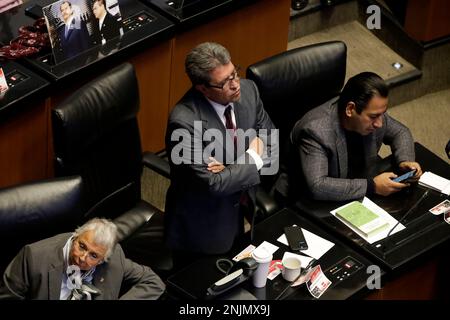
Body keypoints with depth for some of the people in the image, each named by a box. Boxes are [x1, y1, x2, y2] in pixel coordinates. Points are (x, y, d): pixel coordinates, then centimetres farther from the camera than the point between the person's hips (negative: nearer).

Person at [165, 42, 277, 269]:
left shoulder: (247, 90, -11)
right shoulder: (184, 121, -31)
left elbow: (272, 144, -4)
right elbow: (214, 184, -28)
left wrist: (232, 169, -20)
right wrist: (253, 158, -17)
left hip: (241, 207, 6)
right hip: (202, 228, -6)